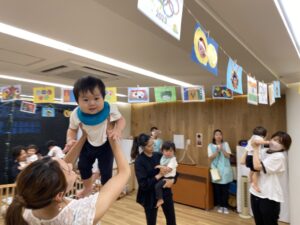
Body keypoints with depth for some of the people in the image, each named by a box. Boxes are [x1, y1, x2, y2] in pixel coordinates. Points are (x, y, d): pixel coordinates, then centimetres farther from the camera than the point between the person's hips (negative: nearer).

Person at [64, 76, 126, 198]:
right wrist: (70, 140, -21)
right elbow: (72, 129, -3)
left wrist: (118, 130, -32)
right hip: (88, 144, 3)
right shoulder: (76, 114, -23)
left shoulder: (110, 109, -31)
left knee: (106, 170, 1)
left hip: (106, 145, -2)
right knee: (82, 166, 15)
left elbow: (121, 119, -13)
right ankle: (88, 188, 45)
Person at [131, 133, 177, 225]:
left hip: (165, 192, 5)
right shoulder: (139, 161, -17)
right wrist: (160, 175, -24)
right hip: (150, 196, -4)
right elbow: (143, 184, -22)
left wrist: (172, 180, -16)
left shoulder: (159, 155, -3)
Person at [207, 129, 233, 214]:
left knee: (225, 189, 2)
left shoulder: (225, 144, 2)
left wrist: (222, 149, -18)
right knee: (217, 189, 5)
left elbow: (228, 156, -4)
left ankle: (225, 206, 17)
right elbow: (210, 158, -6)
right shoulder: (210, 145, 0)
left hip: (225, 169, 0)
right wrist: (217, 151, -18)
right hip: (216, 169, 0)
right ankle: (220, 205, 21)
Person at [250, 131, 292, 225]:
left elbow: (257, 166, -24)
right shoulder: (263, 151, 5)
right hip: (255, 193, 7)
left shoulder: (279, 157, -15)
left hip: (269, 197, -6)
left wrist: (255, 148, -15)